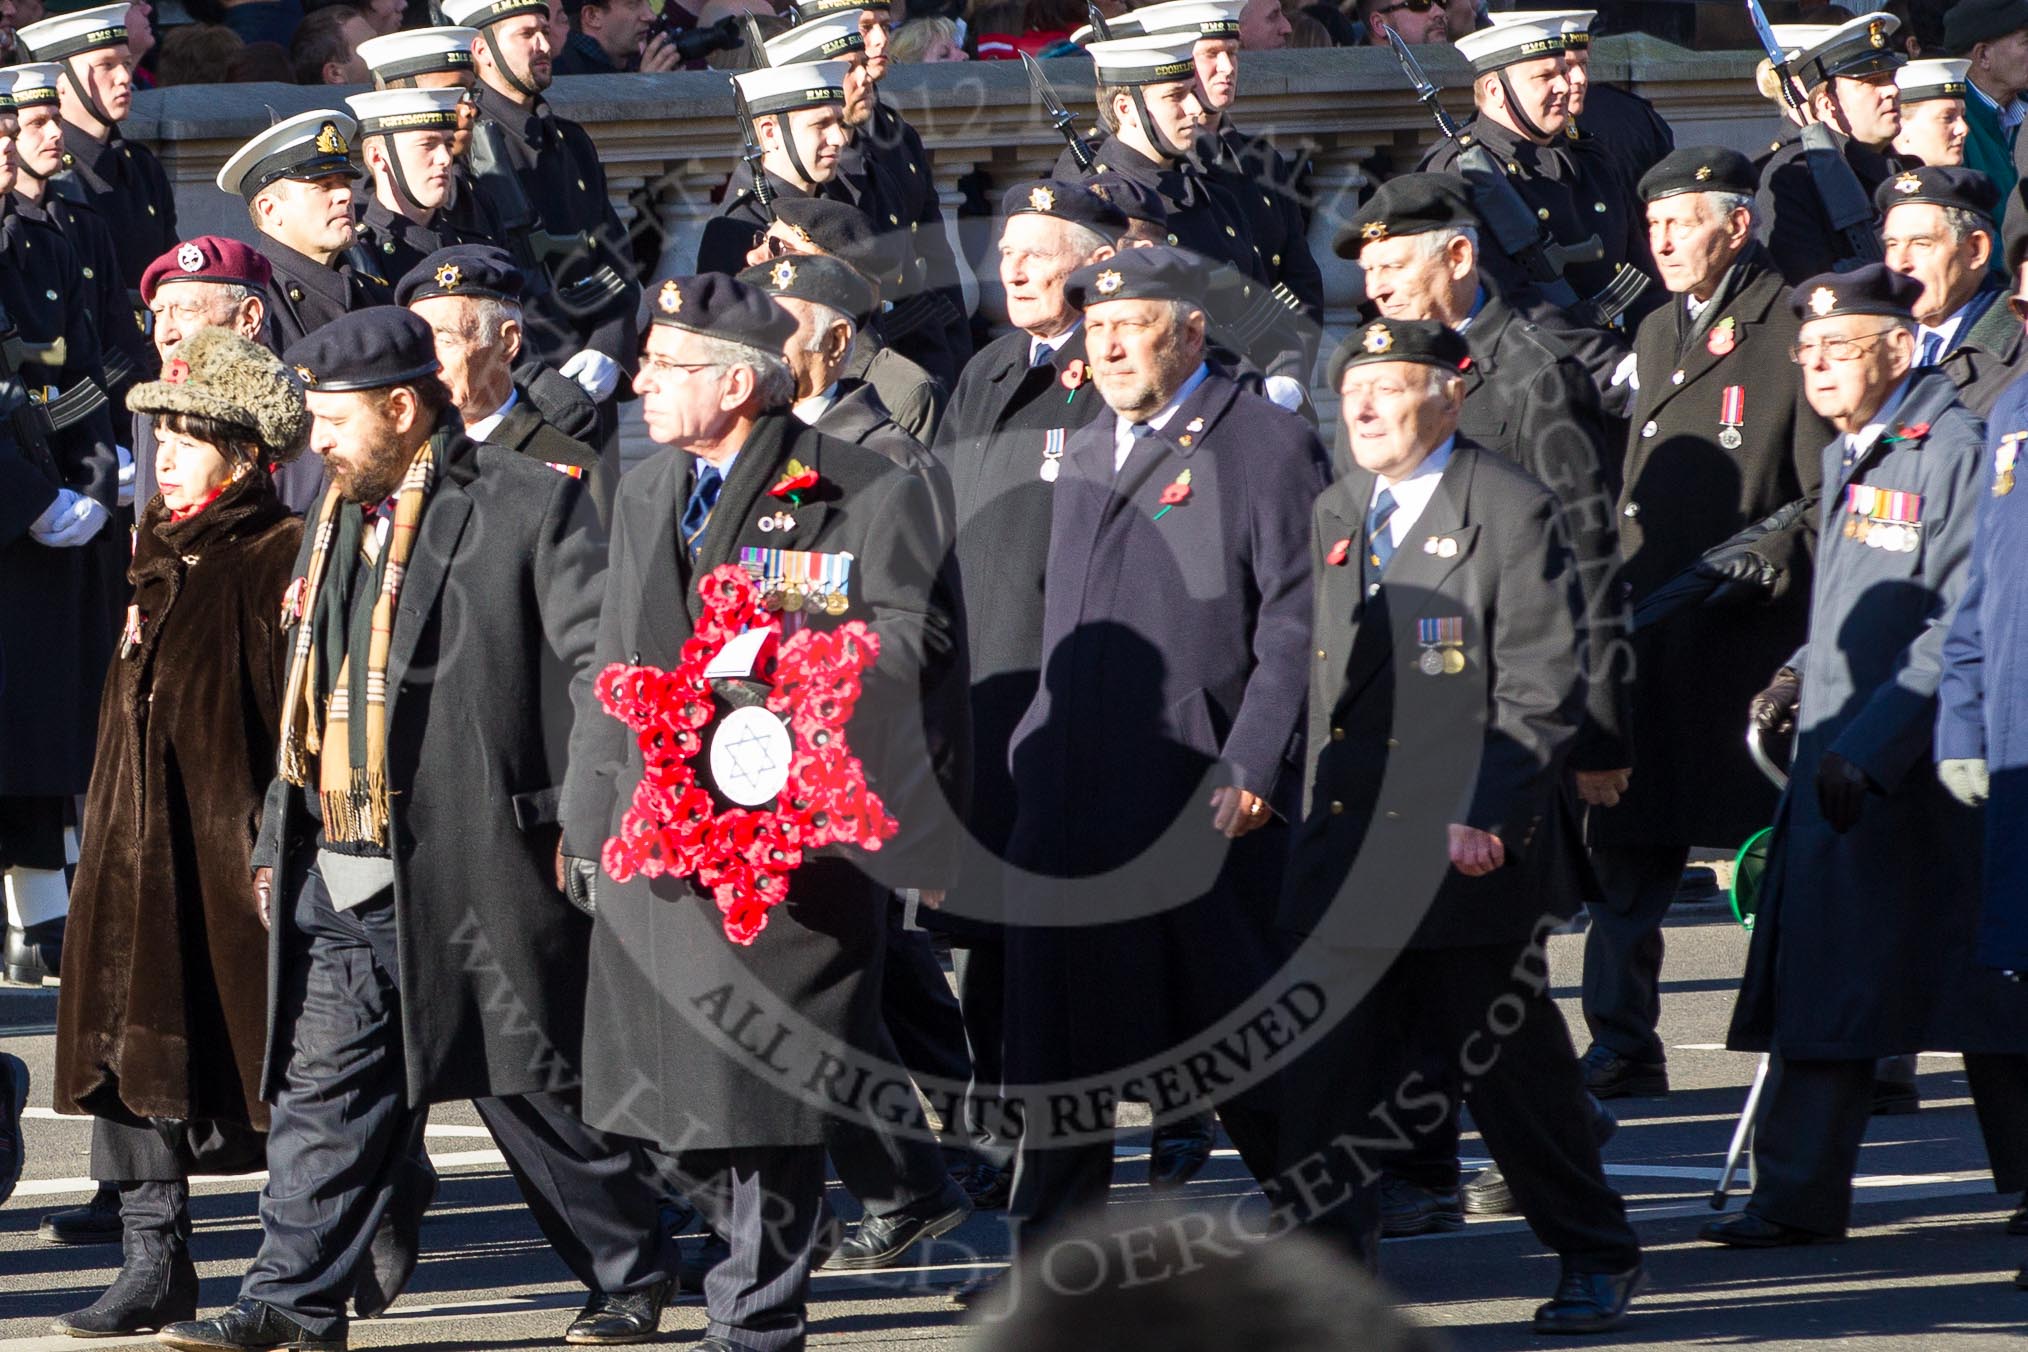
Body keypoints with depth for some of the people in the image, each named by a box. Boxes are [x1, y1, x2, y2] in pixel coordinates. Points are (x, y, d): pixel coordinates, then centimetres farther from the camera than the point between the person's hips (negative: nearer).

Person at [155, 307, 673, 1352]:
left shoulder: (529, 506, -7)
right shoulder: (336, 520, 18)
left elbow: (604, 669, -10)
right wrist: (277, 841, 19)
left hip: (472, 866, -7)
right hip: (341, 874, 7)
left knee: (537, 1084, 2)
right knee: (322, 1085, 2)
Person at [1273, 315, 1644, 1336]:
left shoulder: (1512, 512, -6)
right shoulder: (1333, 517, 14)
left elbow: (1540, 694, -10)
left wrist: (1484, 820, -18)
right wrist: (1316, 815, 9)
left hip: (1470, 857, -5)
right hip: (1350, 853, 5)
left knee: (1513, 1074, 4)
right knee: (1322, 1076, -1)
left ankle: (1597, 1261, 20)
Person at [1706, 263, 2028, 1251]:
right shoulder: (1847, 457, 15)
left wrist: (1870, 749, -22)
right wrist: (1803, 678, 9)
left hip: (1925, 765, -8)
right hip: (1837, 761, 8)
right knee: (1818, 980, 5)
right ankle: (1797, 1198, 8)